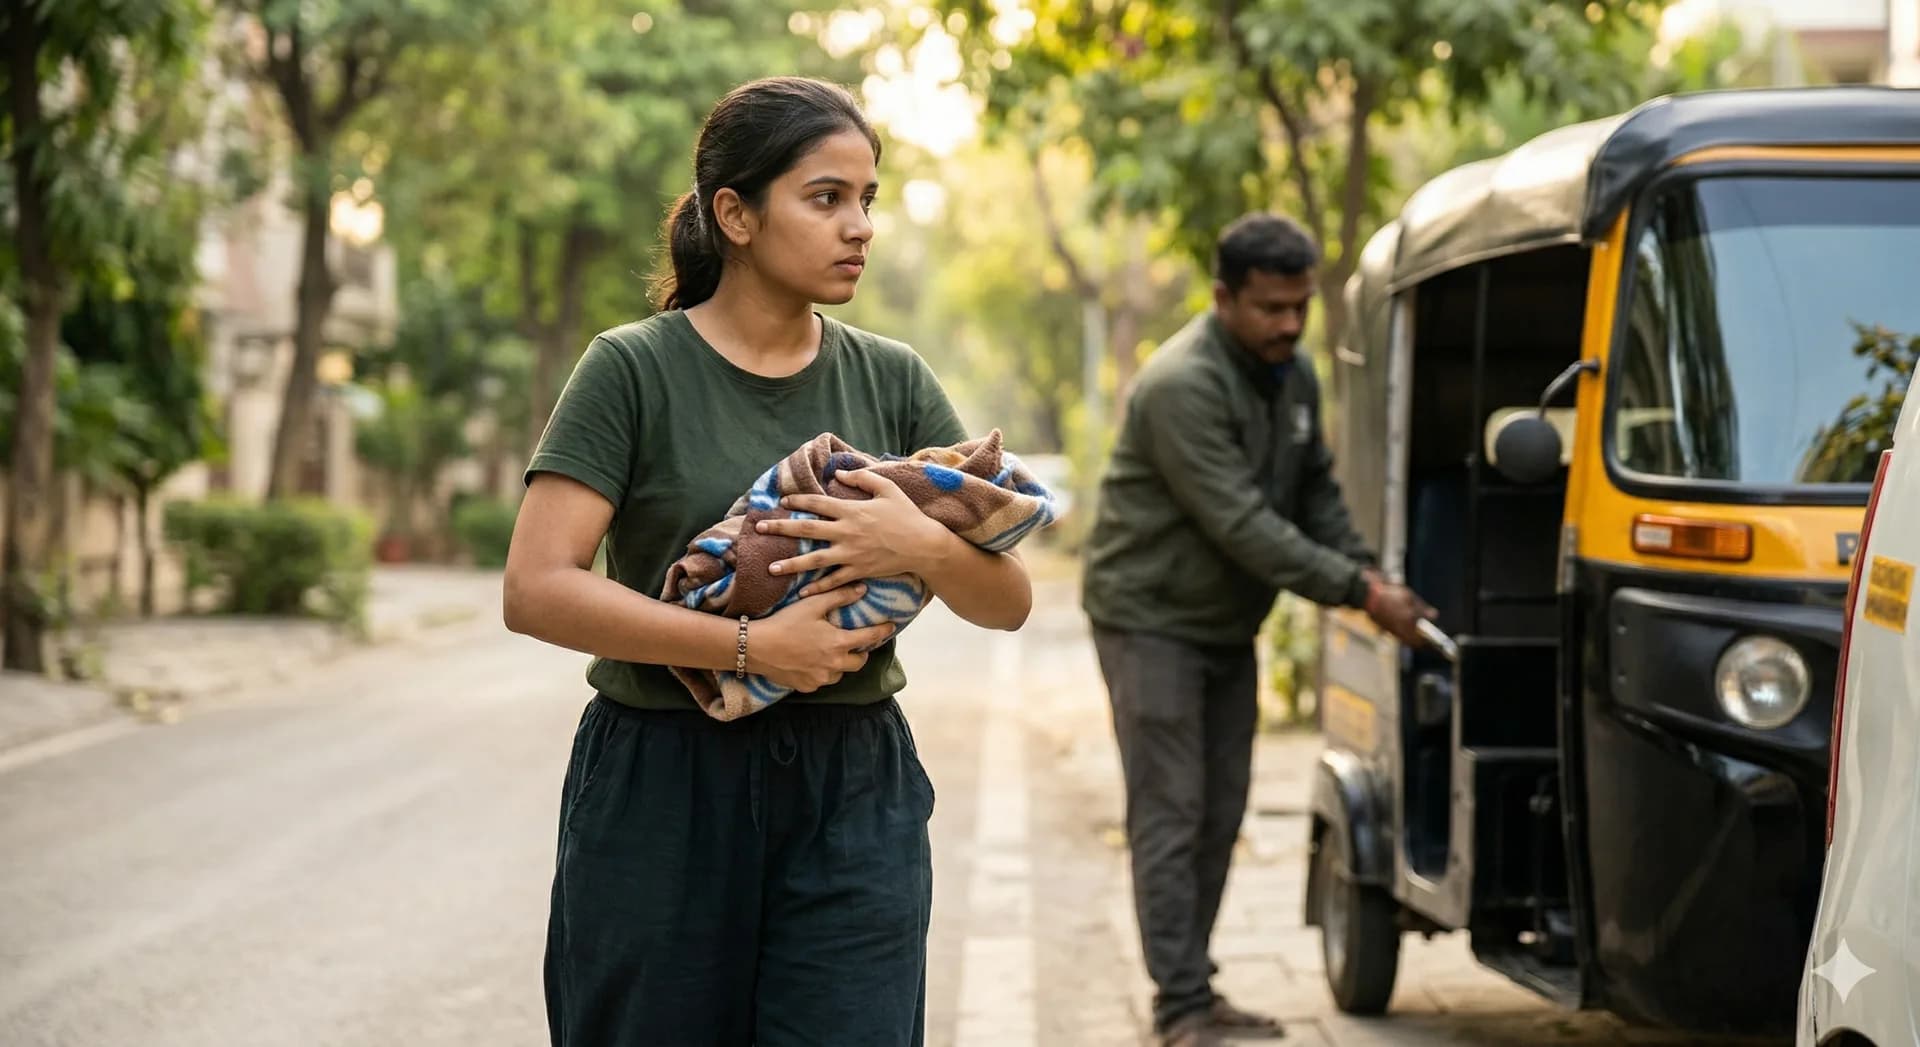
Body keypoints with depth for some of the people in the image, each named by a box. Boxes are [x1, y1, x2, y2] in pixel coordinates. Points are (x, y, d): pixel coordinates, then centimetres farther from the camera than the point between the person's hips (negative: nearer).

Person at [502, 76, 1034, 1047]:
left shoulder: (892, 381, 8)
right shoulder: (634, 369, -4)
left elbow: (1009, 600, 6)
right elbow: (536, 590, -14)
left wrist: (925, 546, -15)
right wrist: (753, 646, -19)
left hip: (853, 795, 3)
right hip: (662, 792, -2)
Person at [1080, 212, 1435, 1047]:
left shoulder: (1293, 377, 4)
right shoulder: (1182, 386, -24)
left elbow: (1315, 492, 13)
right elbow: (1241, 524, -27)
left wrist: (1367, 576, -4)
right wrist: (1357, 591, -26)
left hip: (1226, 625, 8)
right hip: (1152, 619, -8)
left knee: (1219, 817, 9)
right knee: (1170, 816, -8)